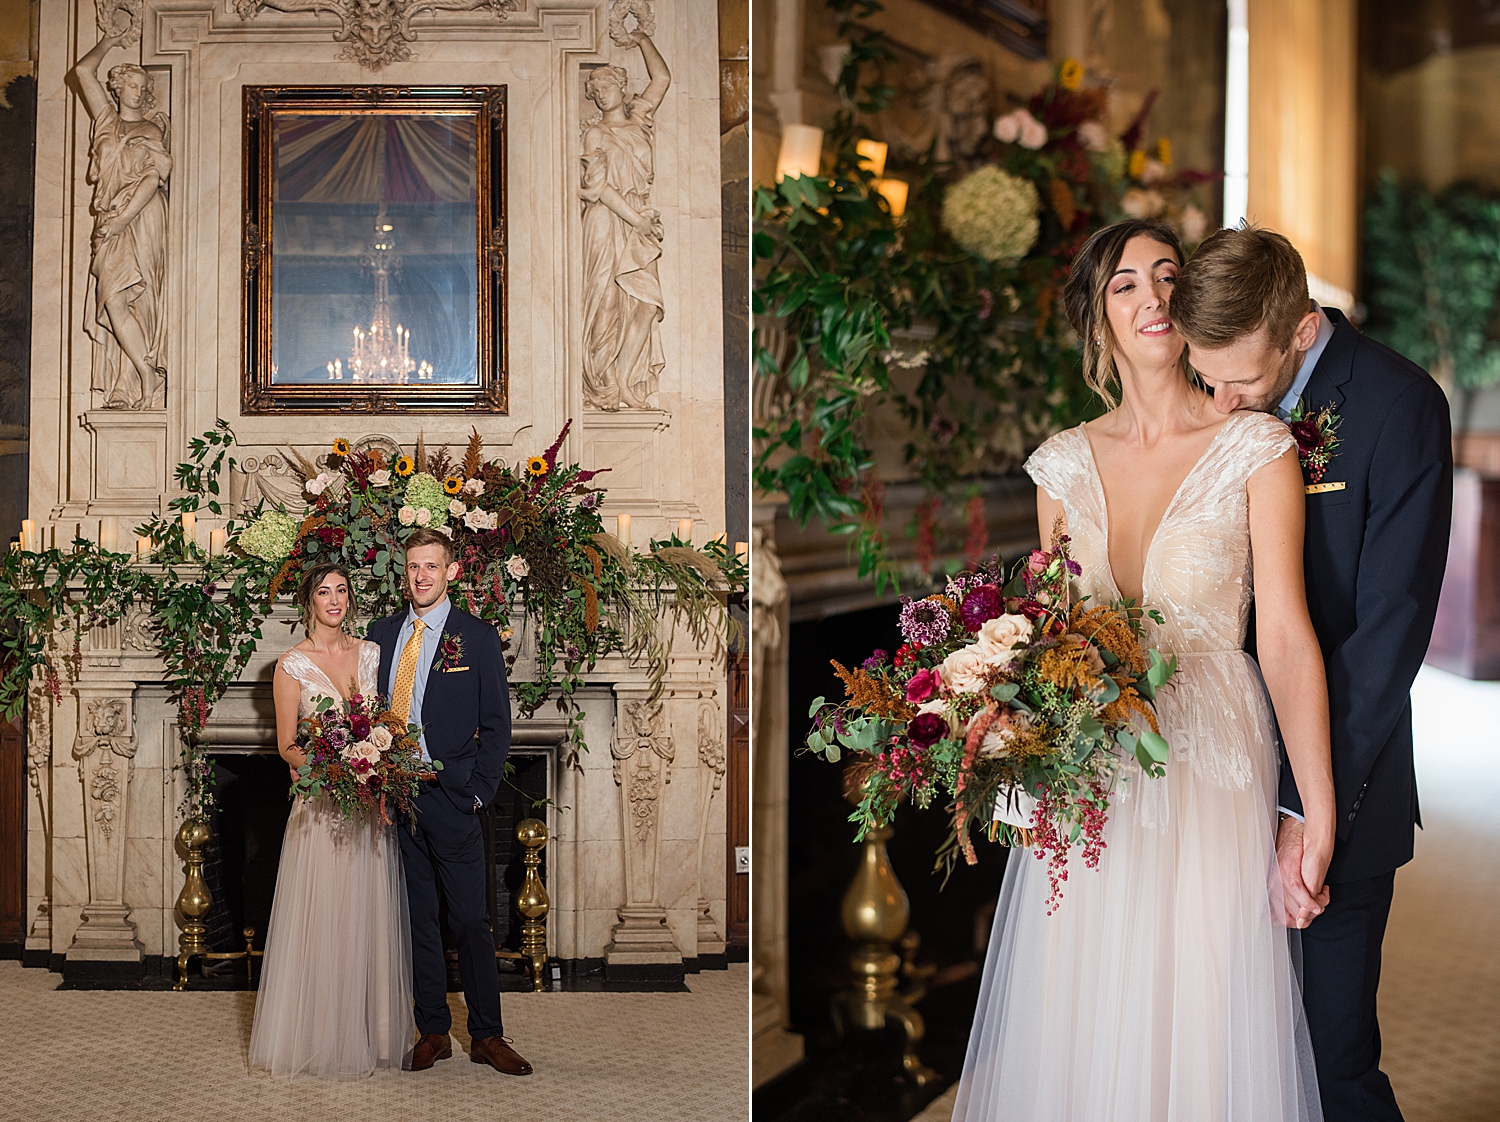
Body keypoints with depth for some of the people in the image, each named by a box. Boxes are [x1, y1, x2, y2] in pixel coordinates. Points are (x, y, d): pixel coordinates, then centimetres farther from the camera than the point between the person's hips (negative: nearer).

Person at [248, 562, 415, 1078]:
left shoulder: (371, 653, 10)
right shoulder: (293, 664, -1)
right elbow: (287, 746, -2)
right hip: (320, 809, -3)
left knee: (370, 918, 6)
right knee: (322, 922, -2)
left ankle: (371, 1033, 16)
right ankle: (318, 1040, 7)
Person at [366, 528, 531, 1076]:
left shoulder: (478, 636, 0)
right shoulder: (382, 632, 11)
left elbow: (496, 724, 0)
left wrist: (477, 792, -7)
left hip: (450, 799, -3)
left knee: (471, 921, -1)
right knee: (417, 918, 9)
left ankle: (487, 1036, 7)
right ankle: (433, 1031, 17)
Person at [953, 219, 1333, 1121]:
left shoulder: (1255, 448, -6)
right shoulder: (1065, 462, 6)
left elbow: (1288, 637, -11)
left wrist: (1319, 818, -16)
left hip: (1210, 765, -3)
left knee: (1201, 1026, 4)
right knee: (1086, 1024, 10)